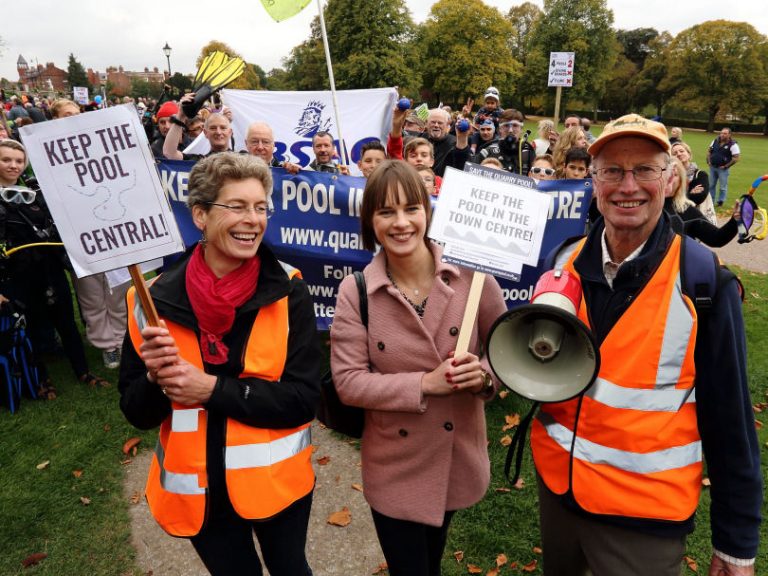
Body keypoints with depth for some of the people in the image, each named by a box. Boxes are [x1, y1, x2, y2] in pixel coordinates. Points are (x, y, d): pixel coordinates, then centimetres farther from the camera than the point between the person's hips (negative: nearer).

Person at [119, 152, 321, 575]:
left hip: (276, 480, -1)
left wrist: (211, 389, -24)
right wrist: (156, 379, -24)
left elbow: (303, 398, -16)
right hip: (198, 488, 1)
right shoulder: (156, 299, -10)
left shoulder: (287, 291, -13)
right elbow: (137, 413, -3)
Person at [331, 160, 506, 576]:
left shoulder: (470, 275, -13)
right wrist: (424, 384, -24)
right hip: (395, 466, -2)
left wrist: (485, 374, -22)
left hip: (458, 457, 2)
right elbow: (347, 382, -15)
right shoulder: (354, 291, -14)